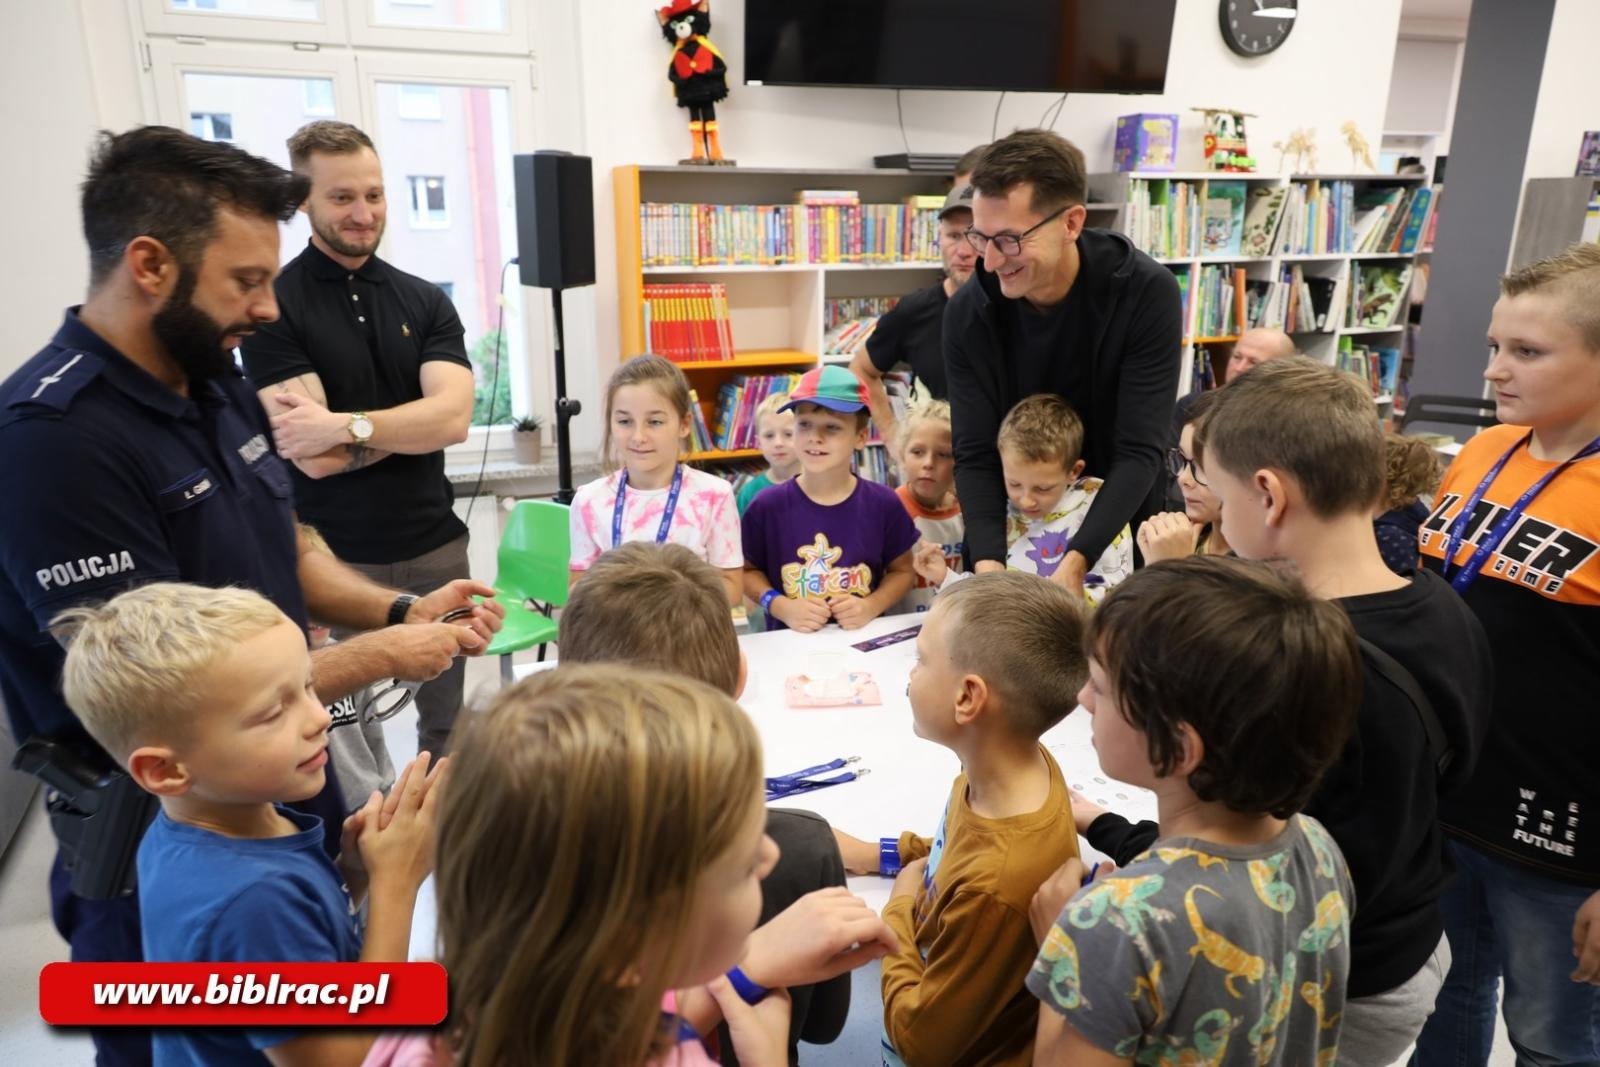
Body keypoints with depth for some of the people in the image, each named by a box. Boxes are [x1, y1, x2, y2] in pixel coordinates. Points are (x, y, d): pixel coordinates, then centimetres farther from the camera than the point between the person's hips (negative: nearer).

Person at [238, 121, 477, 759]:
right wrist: (417, 418, -7)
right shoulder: (272, 305, -8)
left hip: (436, 547, 4)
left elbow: (454, 417, -10)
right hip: (335, 559, -3)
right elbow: (315, 457, -16)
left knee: (449, 719, 15)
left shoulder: (426, 300, 5)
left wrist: (348, 425, -22)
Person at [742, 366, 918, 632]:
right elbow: (747, 571, 6)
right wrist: (781, 606, -9)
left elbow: (901, 571, 9)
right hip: (791, 641, 1)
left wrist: (872, 606, -6)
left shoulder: (884, 504, -2)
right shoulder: (768, 506, -5)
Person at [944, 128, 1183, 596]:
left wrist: (1075, 563, -35)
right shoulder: (967, 313, -16)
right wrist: (988, 565, -31)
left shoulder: (1146, 293, -22)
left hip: (1126, 524, -1)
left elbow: (1139, 453, -24)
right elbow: (975, 456, -16)